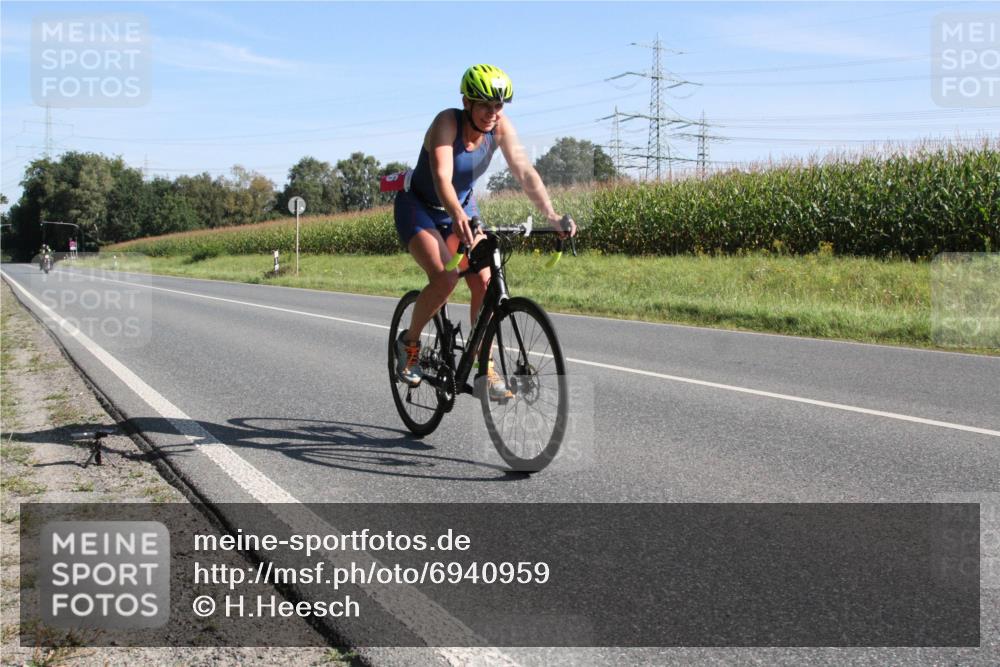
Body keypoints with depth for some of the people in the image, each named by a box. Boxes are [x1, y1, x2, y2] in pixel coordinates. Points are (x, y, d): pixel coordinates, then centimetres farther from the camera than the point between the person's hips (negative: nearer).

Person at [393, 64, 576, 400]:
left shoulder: (500, 127, -15)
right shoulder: (447, 122, -28)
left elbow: (525, 172, -23)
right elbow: (442, 177, -42)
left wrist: (552, 214, -37)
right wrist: (458, 217, -60)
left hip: (463, 208, 5)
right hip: (419, 208, -5)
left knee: (484, 281, -13)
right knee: (445, 278, -26)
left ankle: (484, 368, -1)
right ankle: (408, 341, -1)